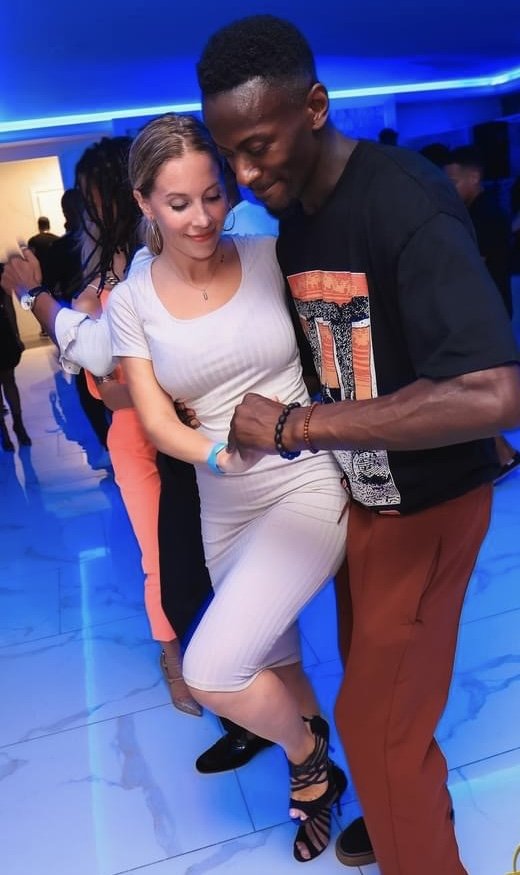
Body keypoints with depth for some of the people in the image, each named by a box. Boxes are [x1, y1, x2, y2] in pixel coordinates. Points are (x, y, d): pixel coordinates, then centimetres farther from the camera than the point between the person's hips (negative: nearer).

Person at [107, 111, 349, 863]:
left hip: (307, 487, -3)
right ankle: (315, 765, 52)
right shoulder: (131, 302, -1)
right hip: (224, 509, 3)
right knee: (274, 664, 20)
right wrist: (219, 454, -25)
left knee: (211, 673, -13)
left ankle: (307, 762, 20)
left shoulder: (272, 257, -6)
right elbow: (156, 421, -6)